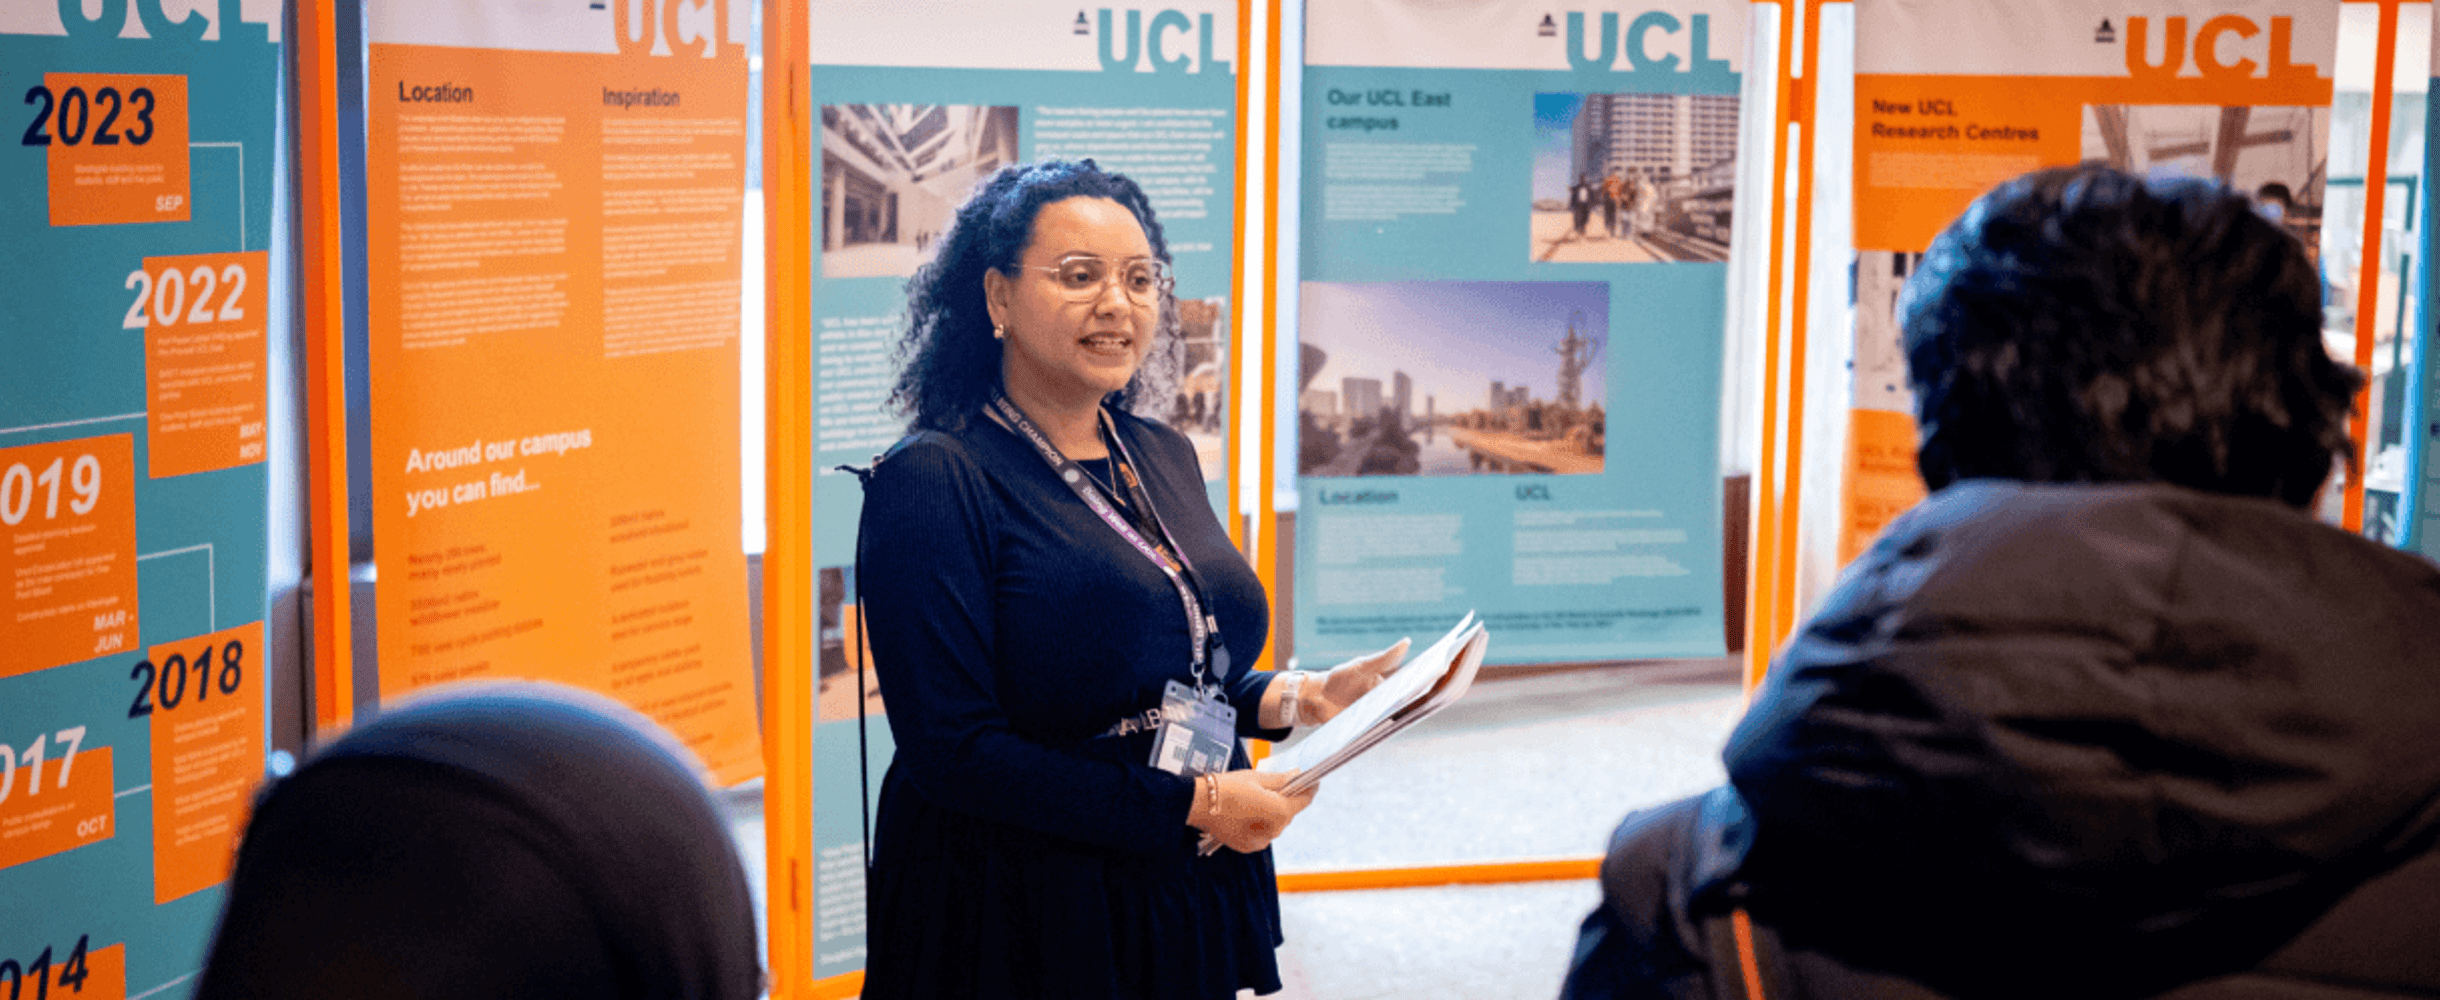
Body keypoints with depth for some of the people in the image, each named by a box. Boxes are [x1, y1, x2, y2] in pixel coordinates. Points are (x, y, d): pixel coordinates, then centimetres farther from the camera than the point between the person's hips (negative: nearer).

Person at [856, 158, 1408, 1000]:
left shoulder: (1165, 458, 10)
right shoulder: (933, 481, -14)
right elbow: (953, 750, -20)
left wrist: (1295, 698, 0)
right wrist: (1192, 804, -20)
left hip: (1193, 905, 7)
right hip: (1022, 926, -7)